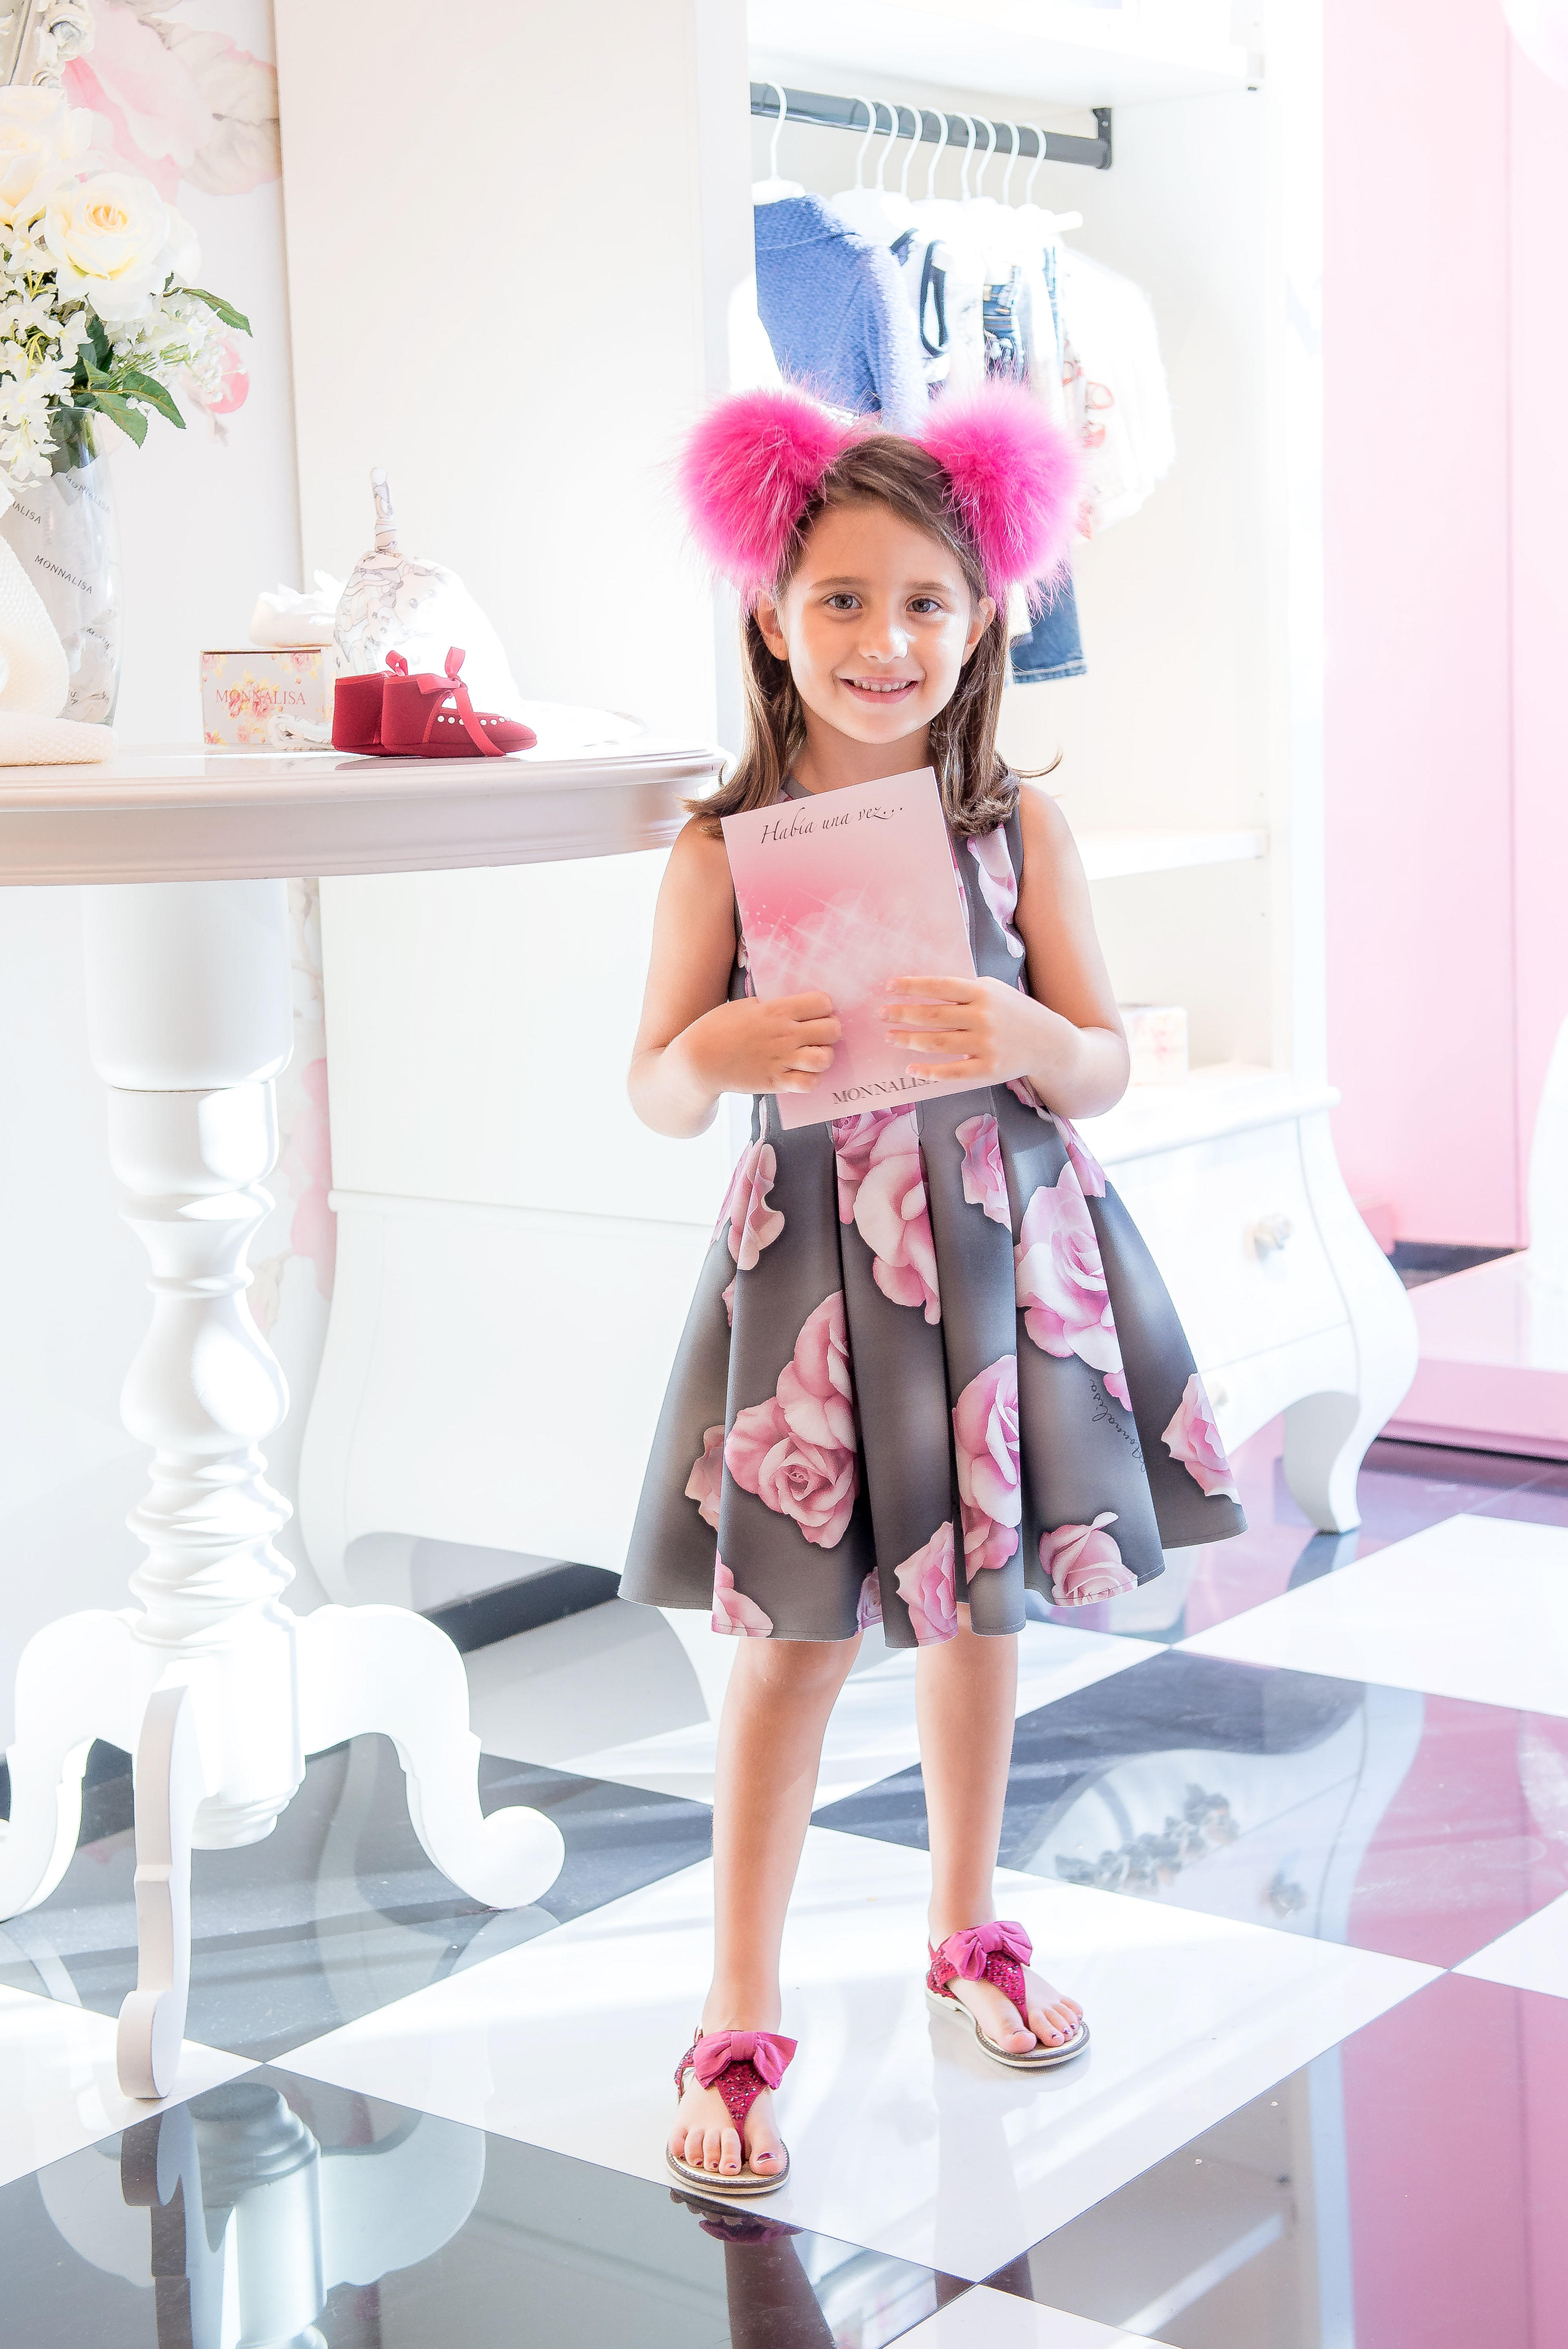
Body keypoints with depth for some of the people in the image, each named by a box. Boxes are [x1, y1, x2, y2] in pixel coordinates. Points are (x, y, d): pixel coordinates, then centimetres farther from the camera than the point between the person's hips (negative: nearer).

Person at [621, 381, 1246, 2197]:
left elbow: (1106, 1071, 0)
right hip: (813, 1257, -2)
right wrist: (713, 1056, -22)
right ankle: (737, 2017, 11)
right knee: (796, 1638, 0)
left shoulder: (1016, 830, -1)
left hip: (1005, 1254, 2)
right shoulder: (722, 849, -5)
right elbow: (656, 1092, 0)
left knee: (981, 1606, 15)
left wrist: (1024, 1038, -21)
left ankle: (969, 1931, 36)